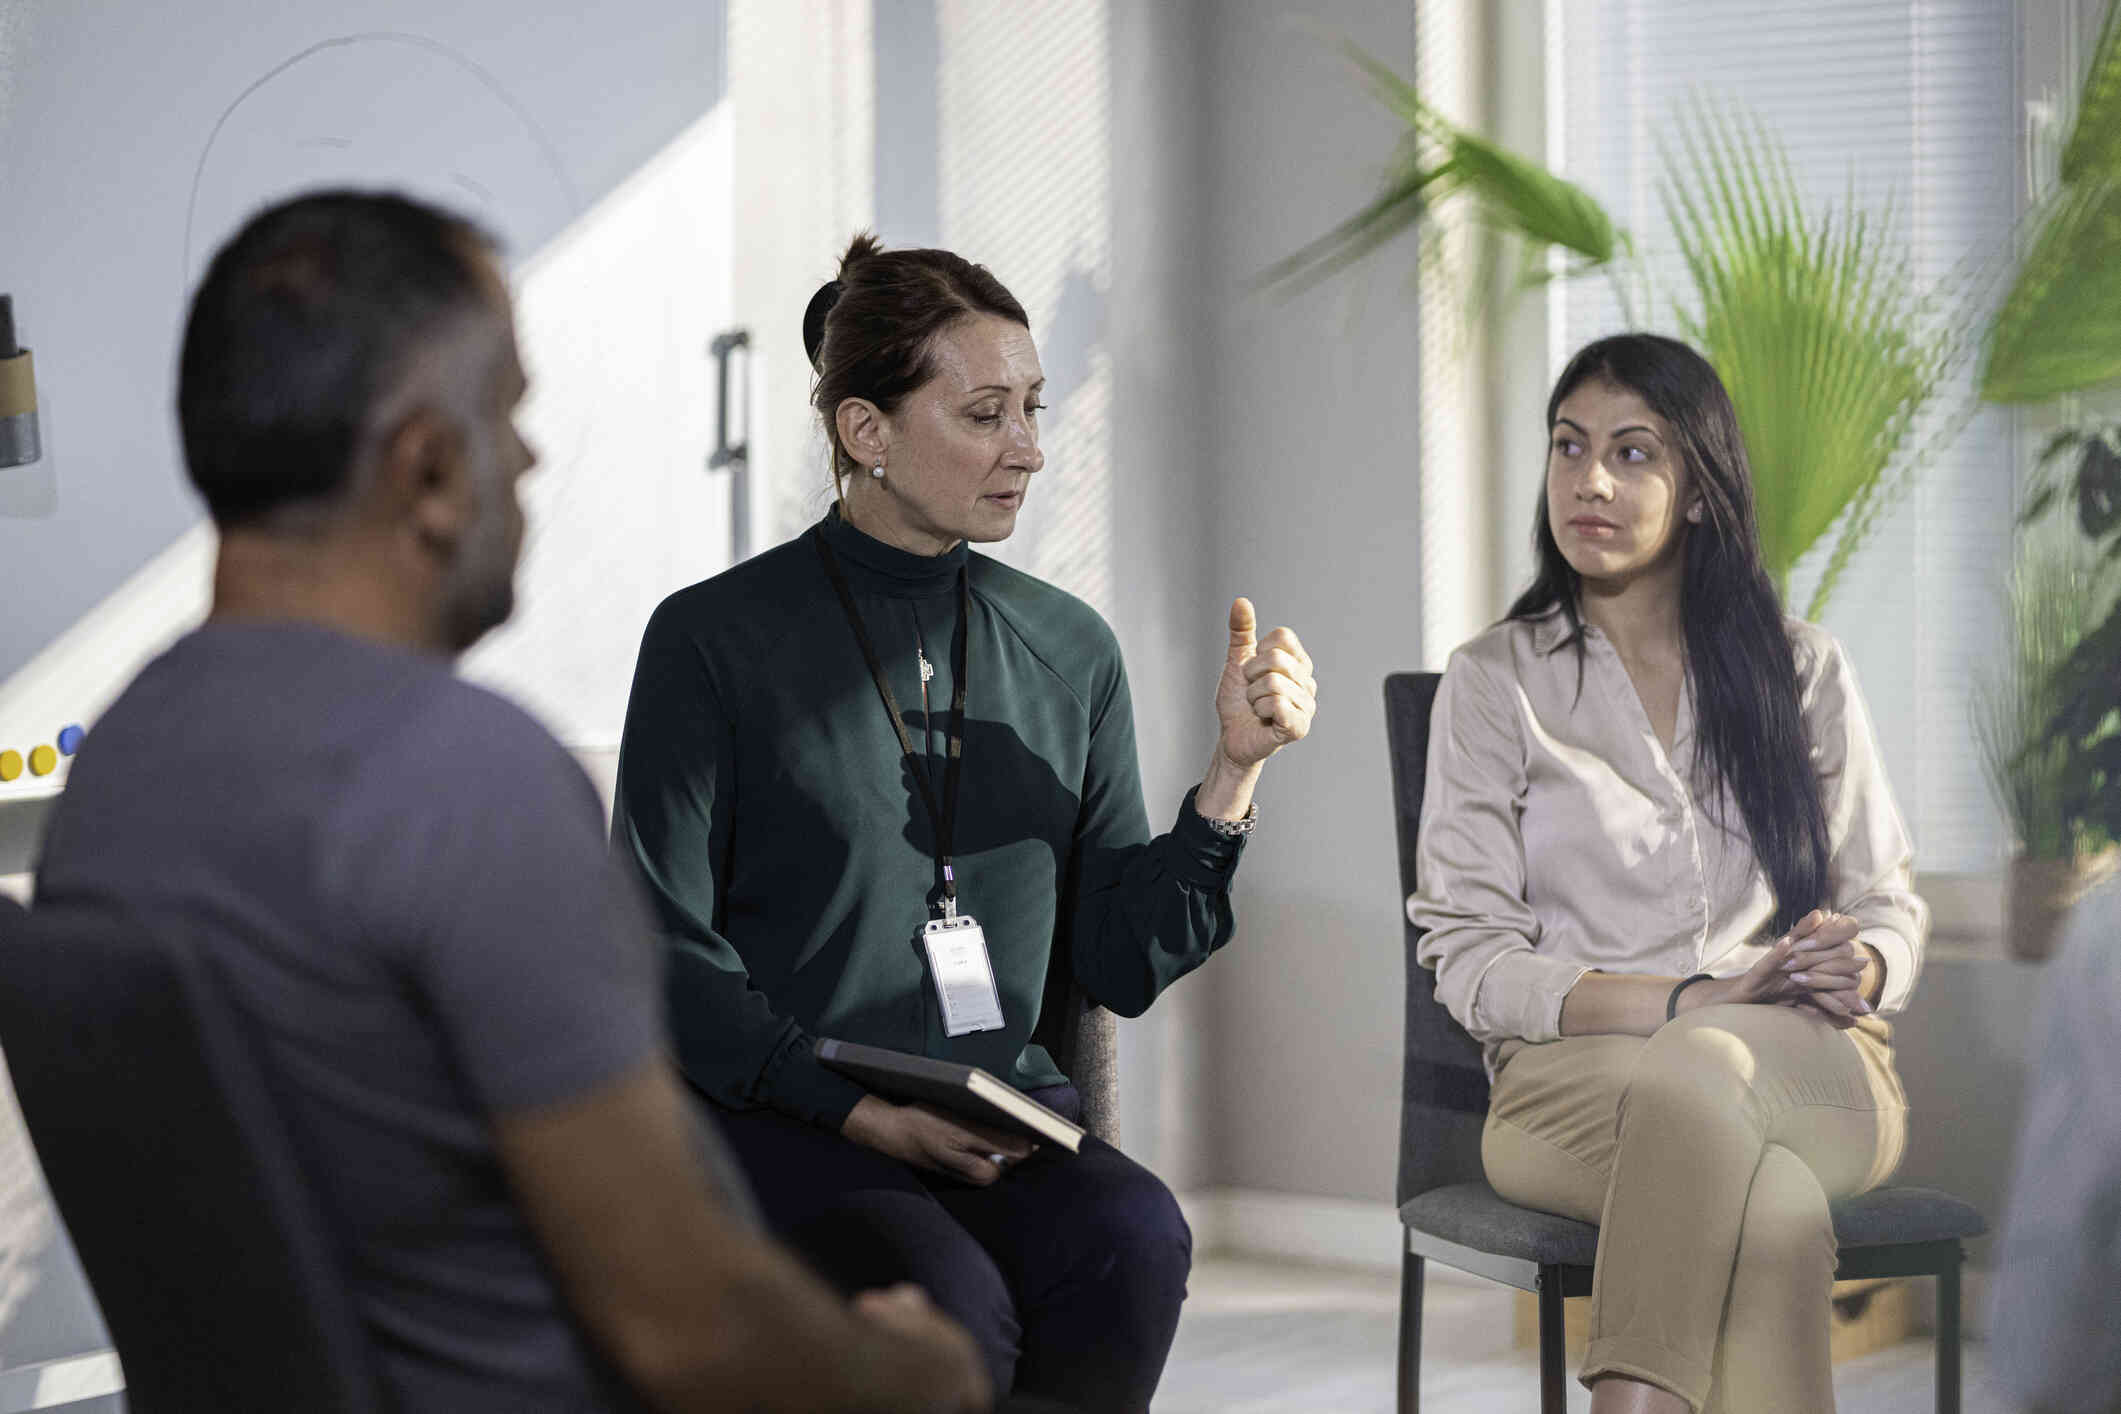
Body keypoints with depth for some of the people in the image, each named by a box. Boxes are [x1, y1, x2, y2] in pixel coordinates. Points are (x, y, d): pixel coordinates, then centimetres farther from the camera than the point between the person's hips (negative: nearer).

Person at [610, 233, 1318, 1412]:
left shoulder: (1070, 649, 12)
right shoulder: (715, 640, -1)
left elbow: (1123, 964, 10)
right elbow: (665, 950, -3)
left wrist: (1235, 772, -2)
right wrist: (859, 1110, -14)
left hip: (1012, 1110, 4)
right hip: (780, 1121, -4)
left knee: (1133, 1235, -29)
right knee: (946, 1294, -33)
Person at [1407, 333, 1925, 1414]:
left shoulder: (1802, 671, 15)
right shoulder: (1496, 682, 7)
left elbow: (1890, 906, 17)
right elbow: (1470, 961, -1)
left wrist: (1854, 973, -9)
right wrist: (1699, 997, -15)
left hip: (1812, 1075, 2)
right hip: (1569, 1074, -2)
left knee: (1695, 1076, -37)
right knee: (1769, 1206, -38)